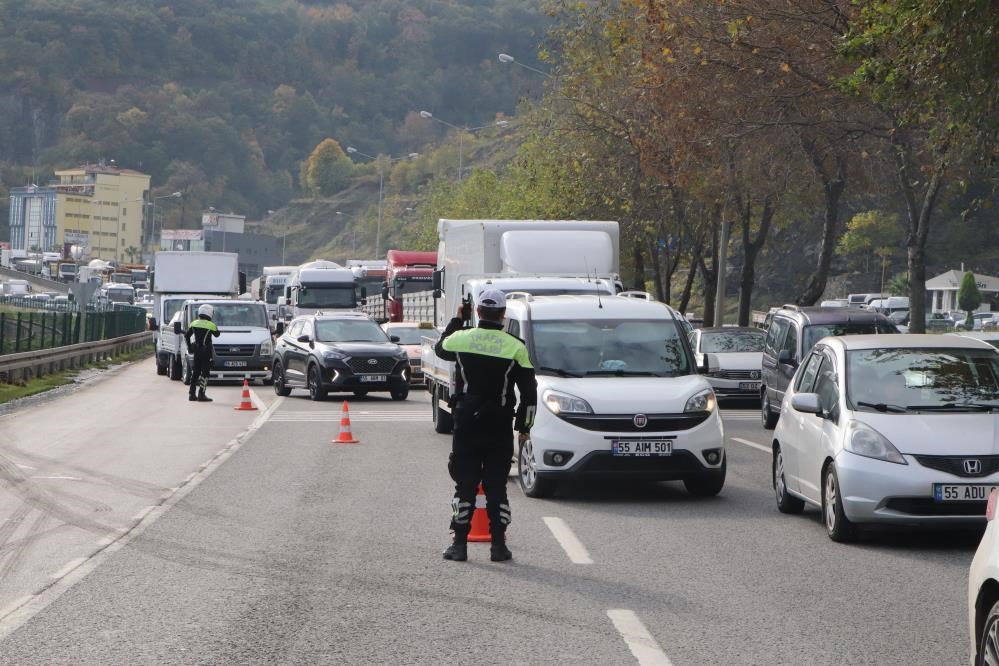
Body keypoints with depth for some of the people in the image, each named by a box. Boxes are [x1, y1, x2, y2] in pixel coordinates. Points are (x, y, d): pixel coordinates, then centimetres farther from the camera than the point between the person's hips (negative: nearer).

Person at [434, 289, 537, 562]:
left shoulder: (461, 339, -3)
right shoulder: (515, 347, -5)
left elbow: (440, 347, 22)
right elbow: (529, 391, -2)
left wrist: (456, 320, 33)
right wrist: (524, 426, 8)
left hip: (466, 426, 1)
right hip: (500, 427, 0)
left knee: (464, 485, 6)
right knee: (497, 487, 6)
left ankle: (459, 544, 5)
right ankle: (498, 545, 4)